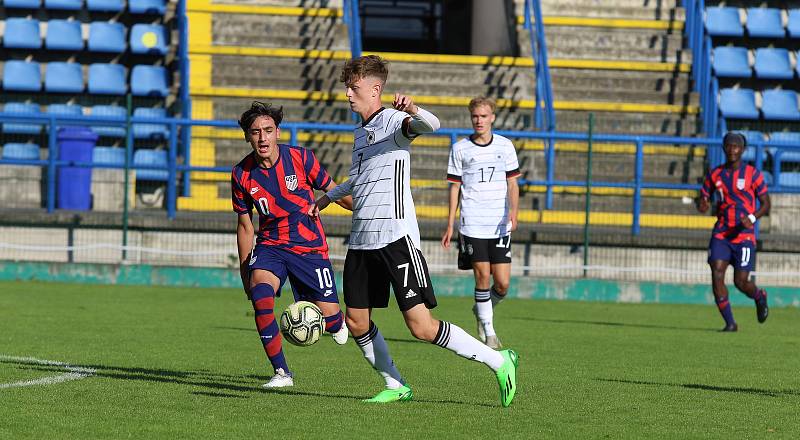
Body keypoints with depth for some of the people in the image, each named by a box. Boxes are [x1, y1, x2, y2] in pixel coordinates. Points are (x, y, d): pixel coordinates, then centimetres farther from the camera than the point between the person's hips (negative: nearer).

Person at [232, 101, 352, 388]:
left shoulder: (301, 159, -10)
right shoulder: (242, 175, -4)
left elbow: (332, 190, 5)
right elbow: (245, 226, 8)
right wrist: (245, 273, 12)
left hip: (309, 246, -1)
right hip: (270, 245, 1)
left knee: (327, 316, -8)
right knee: (260, 296, -28)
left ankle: (337, 322, 35)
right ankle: (281, 372, -18)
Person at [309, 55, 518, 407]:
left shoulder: (392, 121, -7)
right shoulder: (359, 132, 19)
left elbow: (430, 126, -31)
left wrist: (412, 111, -52)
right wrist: (329, 196, 50)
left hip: (395, 235, -9)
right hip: (362, 239, 9)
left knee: (421, 326, -13)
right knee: (356, 322, 5)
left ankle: (498, 362, 0)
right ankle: (395, 386, 21)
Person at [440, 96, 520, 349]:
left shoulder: (505, 146, 8)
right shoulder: (460, 149, 5)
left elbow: (512, 183, 8)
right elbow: (455, 187, 8)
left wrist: (513, 211, -10)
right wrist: (450, 225, 6)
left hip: (500, 224, 1)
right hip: (472, 224, -1)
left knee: (502, 283, -3)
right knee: (483, 277, -7)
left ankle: (483, 311, 27)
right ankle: (488, 332, 4)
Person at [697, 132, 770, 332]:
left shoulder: (753, 174, -2)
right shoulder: (714, 175, 7)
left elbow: (766, 204, 2)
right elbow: (703, 201, 13)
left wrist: (752, 218, -18)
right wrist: (702, 205, -13)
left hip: (744, 235, -3)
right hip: (721, 233, 3)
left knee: (741, 282, -5)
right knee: (717, 274, -14)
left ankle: (760, 297, 32)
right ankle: (729, 323, -5)